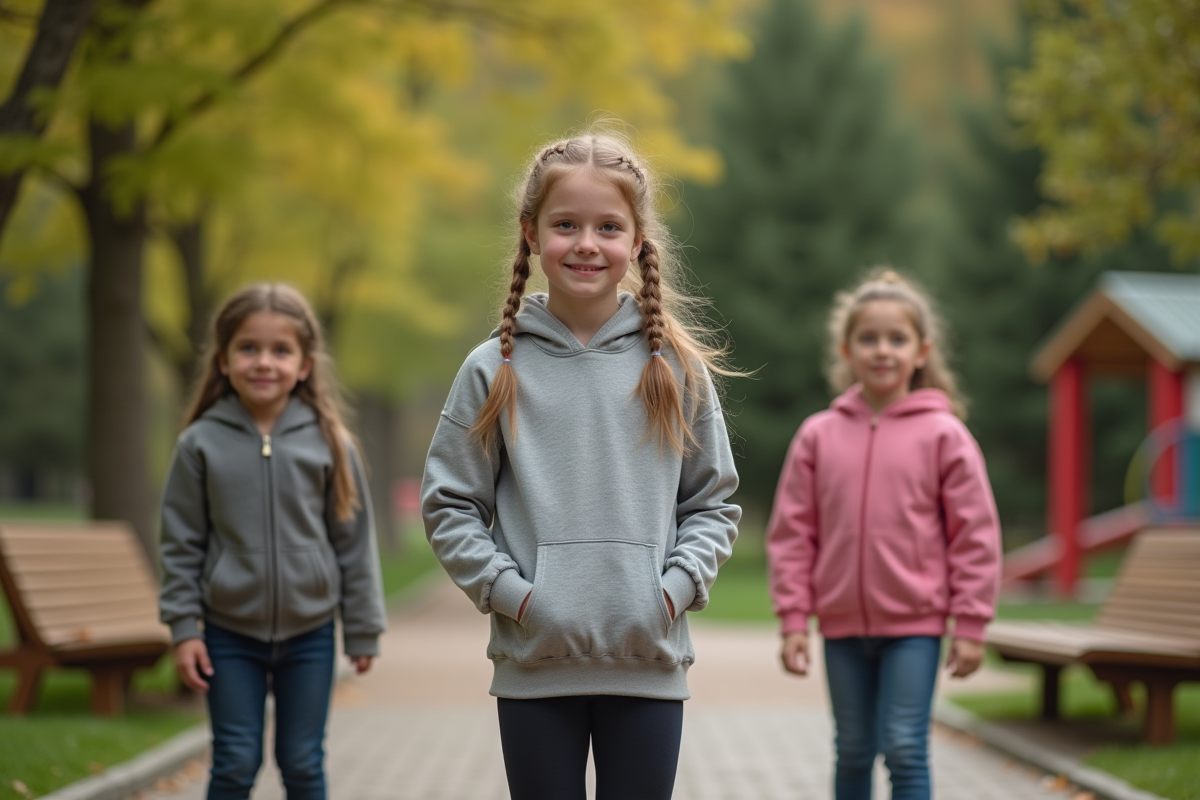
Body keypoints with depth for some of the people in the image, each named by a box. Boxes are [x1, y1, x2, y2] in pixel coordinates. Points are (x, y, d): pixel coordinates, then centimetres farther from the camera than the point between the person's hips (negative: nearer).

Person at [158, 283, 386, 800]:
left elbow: (354, 542, 1)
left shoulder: (328, 442, -4)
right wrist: (183, 628, -5)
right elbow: (181, 544, -1)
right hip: (230, 635, -1)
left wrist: (363, 630, 3)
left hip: (309, 635, 1)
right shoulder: (201, 443, -5)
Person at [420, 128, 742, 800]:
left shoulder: (677, 367, 3)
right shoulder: (496, 369, 1)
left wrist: (674, 587, -8)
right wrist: (512, 593, -9)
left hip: (649, 664, 1)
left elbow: (714, 503, 7)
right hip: (534, 666, 0)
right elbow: (449, 506, 3)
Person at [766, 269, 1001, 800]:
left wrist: (970, 625, -5)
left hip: (915, 622, -2)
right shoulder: (818, 436, 2)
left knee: (905, 751, -5)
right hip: (843, 623, 3)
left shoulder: (943, 436, -3)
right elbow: (792, 534, 5)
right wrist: (793, 620, 0)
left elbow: (975, 534, -2)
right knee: (853, 752, 13)